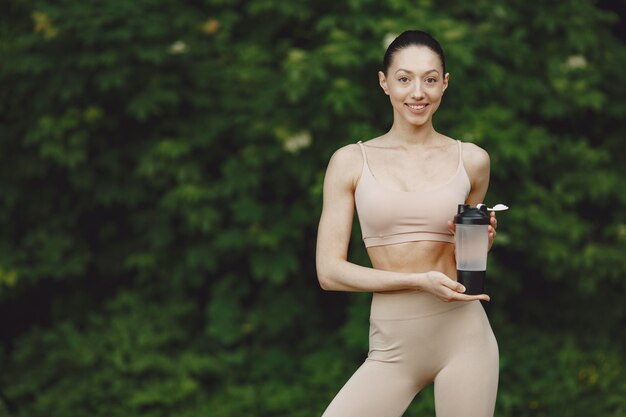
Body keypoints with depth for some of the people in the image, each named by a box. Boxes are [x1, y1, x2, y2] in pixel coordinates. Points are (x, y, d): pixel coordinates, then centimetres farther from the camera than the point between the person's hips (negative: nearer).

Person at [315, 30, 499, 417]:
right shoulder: (351, 161, 2)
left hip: (463, 337, 1)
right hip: (393, 346, -1)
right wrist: (420, 280, -13)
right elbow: (330, 271, -3)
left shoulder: (471, 160, 6)